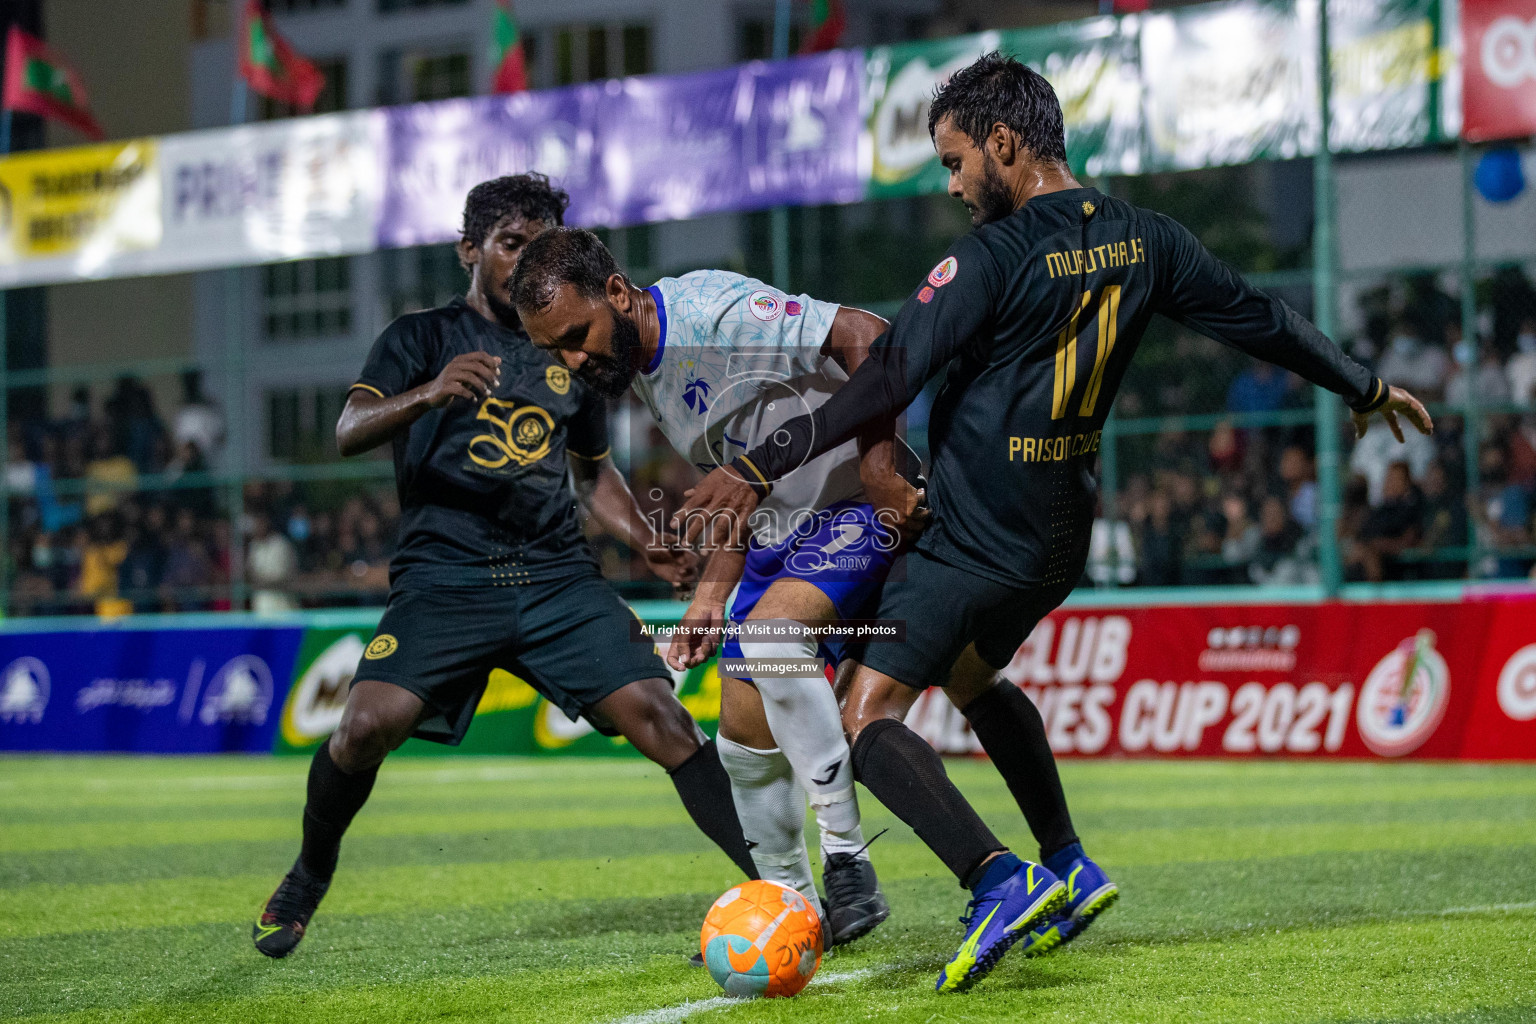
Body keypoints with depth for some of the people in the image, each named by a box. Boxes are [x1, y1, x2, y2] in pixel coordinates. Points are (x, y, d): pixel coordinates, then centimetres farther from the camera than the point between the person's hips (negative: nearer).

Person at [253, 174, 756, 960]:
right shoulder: (423, 336, 6)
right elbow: (348, 432, -10)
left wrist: (648, 543, 12)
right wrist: (427, 395, -30)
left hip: (558, 575, 3)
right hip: (445, 575, -3)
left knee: (656, 713, -15)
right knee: (368, 725, -22)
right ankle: (307, 881, 6)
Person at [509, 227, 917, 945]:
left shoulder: (716, 313, -23)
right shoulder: (640, 372, 7)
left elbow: (867, 337, -28)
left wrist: (878, 463, -32)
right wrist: (713, 594, 10)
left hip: (862, 506, -10)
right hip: (780, 533, 10)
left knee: (771, 634, -33)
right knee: (744, 731, 7)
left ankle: (846, 857, -25)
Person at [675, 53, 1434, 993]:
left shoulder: (994, 257, -16)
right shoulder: (1141, 240, 4)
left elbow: (885, 382, -20)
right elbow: (1260, 320, 15)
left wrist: (759, 472, -18)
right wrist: (1367, 389, 31)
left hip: (973, 542, -8)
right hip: (1063, 536, 8)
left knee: (869, 719, -9)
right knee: (971, 677, 31)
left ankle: (998, 881, -25)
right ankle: (1069, 870, 28)